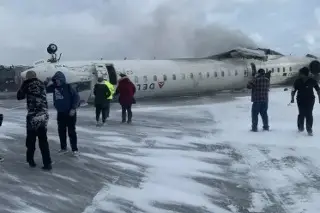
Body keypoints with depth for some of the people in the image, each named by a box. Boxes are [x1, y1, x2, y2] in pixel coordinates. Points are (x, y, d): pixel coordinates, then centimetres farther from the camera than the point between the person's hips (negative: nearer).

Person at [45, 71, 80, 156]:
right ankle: (63, 148, 25)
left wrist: (73, 108, -18)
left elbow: (76, 97, -14)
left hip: (70, 113, -5)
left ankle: (75, 149, 7)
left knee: (71, 131, -1)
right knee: (61, 131, 12)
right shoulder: (54, 87, 2)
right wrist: (47, 83, -10)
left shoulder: (68, 87, -12)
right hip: (60, 113, 5)